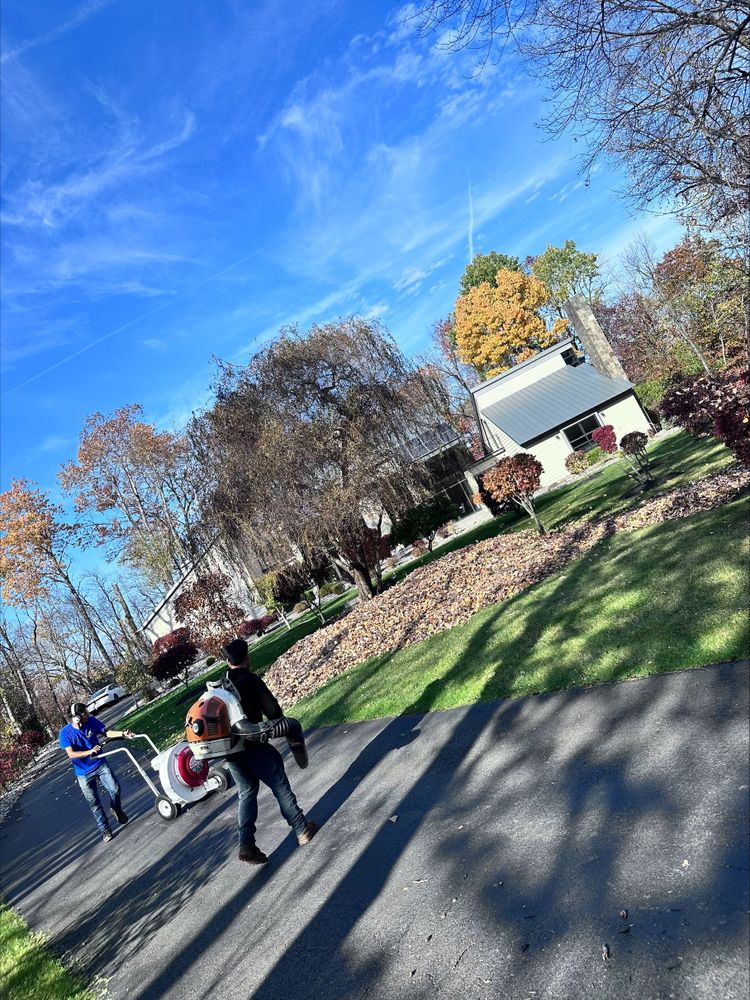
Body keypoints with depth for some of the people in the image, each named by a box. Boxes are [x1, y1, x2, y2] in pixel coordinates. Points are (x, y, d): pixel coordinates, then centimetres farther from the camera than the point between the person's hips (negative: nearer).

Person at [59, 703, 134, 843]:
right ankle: (105, 830, 20)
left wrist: (123, 733, -21)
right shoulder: (65, 732, -19)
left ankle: (117, 810, 28)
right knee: (94, 803, 6)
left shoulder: (91, 721, -14)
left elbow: (107, 732, -6)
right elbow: (71, 754, -22)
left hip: (101, 765, 2)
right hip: (84, 773, -2)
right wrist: (90, 752, -34)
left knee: (115, 789, -4)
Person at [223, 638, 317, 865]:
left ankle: (246, 845, 10)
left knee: (246, 793, 17)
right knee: (280, 787, 8)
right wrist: (281, 723, 10)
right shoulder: (250, 680, -11)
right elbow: (272, 709, -11)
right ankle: (302, 830, 16)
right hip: (253, 746, -6)